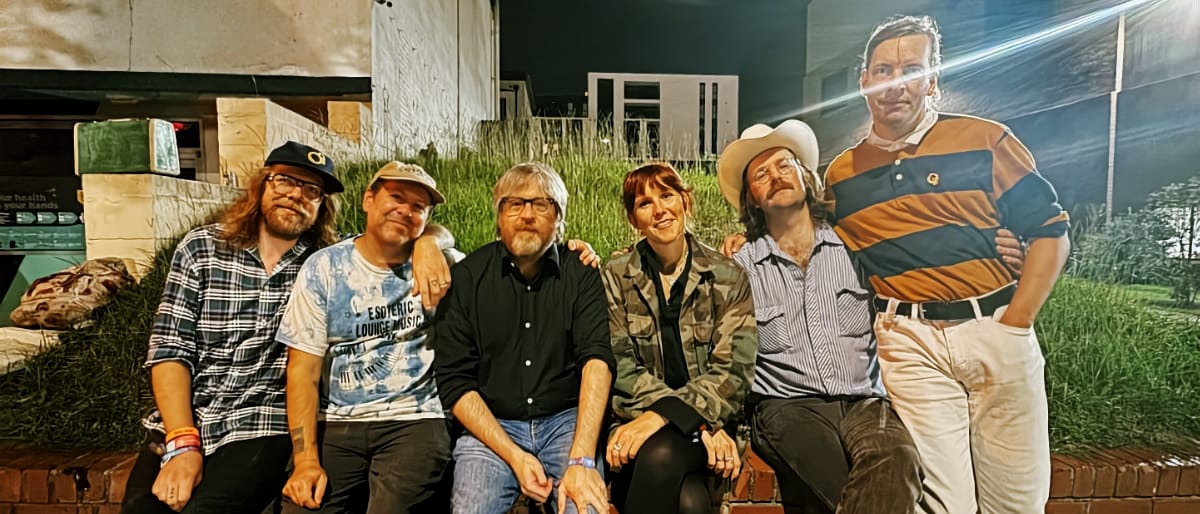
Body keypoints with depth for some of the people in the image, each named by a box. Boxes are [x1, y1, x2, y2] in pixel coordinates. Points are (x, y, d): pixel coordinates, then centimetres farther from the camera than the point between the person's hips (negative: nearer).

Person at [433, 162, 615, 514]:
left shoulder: (580, 273, -1)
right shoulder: (466, 277, -2)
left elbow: (596, 360, -13)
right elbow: (455, 382, -4)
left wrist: (582, 459, -25)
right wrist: (514, 456, -14)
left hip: (567, 420, 0)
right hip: (489, 425, 0)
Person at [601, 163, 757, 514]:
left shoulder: (728, 278, 0)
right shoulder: (616, 277, 2)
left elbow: (732, 372, -7)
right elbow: (621, 368, -6)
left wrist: (664, 415, -23)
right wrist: (699, 423, -16)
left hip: (711, 423, 0)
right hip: (635, 419, 0)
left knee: (660, 456, -32)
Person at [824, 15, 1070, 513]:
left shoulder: (986, 141, 1)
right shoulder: (841, 173, 7)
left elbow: (1050, 232, 3)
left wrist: (1015, 323, -5)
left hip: (996, 330, 1)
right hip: (909, 344, 0)